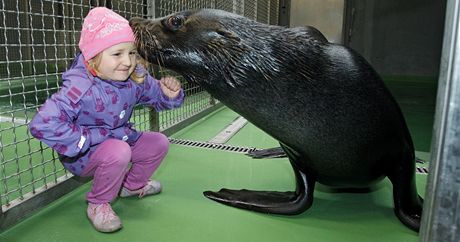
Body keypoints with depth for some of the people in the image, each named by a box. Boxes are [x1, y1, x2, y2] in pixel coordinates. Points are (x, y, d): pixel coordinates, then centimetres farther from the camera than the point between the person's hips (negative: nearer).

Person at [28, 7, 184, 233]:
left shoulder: (136, 77, -13)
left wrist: (169, 93, -20)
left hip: (120, 140, 7)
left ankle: (131, 185, 28)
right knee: (118, 152, -35)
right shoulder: (80, 88, -33)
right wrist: (85, 140, -34)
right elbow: (42, 124, -40)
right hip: (83, 154, -7)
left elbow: (157, 96, 4)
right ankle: (98, 205, -6)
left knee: (159, 142, 3)